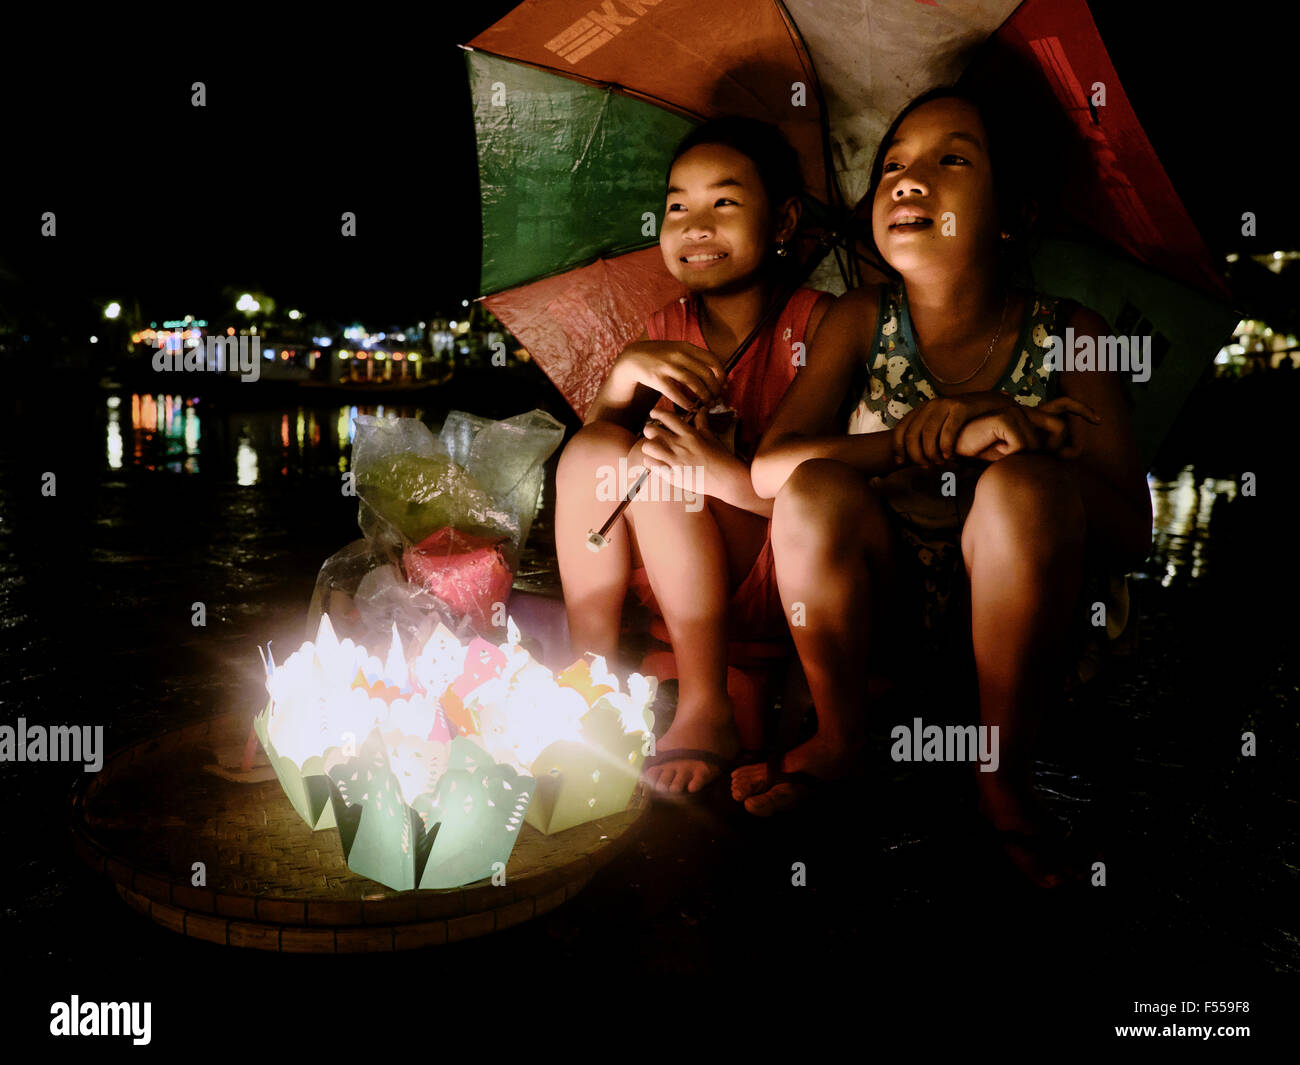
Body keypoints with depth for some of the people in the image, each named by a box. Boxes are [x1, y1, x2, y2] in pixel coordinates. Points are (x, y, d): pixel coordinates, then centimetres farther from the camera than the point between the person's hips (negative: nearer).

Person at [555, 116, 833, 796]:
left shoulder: (816, 322, -11)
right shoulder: (666, 332, 7)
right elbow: (594, 446, -2)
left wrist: (722, 471, -33)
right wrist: (626, 370, -20)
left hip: (776, 584, -5)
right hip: (675, 581, 5)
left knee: (651, 462, -26)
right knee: (592, 449, -17)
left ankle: (707, 710, -19)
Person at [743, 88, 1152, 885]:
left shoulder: (1068, 336, -7)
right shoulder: (863, 320, -3)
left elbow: (1132, 535, -11)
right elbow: (769, 469, -16)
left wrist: (1027, 441, -29)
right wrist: (938, 438, -28)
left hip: (1005, 610, -1)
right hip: (881, 606, 2)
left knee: (1025, 486, -30)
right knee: (818, 488, -27)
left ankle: (1006, 773, -11)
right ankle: (839, 737, -1)